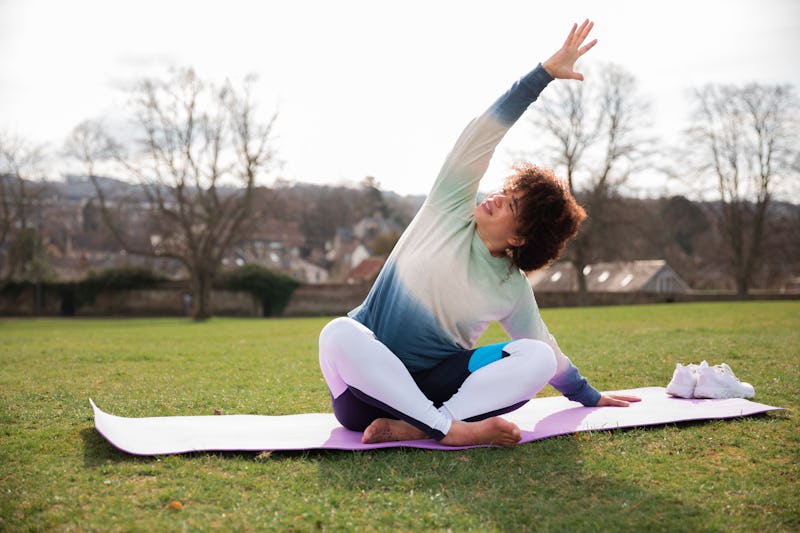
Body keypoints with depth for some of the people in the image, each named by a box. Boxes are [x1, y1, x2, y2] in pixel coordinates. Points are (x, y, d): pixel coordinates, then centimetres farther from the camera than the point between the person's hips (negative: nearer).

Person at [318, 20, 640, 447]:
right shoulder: (449, 211, -1)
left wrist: (589, 397, 24)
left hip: (432, 384, 2)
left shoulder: (513, 291, 4)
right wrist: (544, 72, -13)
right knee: (339, 333, -37)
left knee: (536, 357, -21)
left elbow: (547, 353, 19)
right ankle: (452, 429, -37)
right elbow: (482, 134, -8)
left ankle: (415, 428, -37)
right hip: (368, 379, -1)